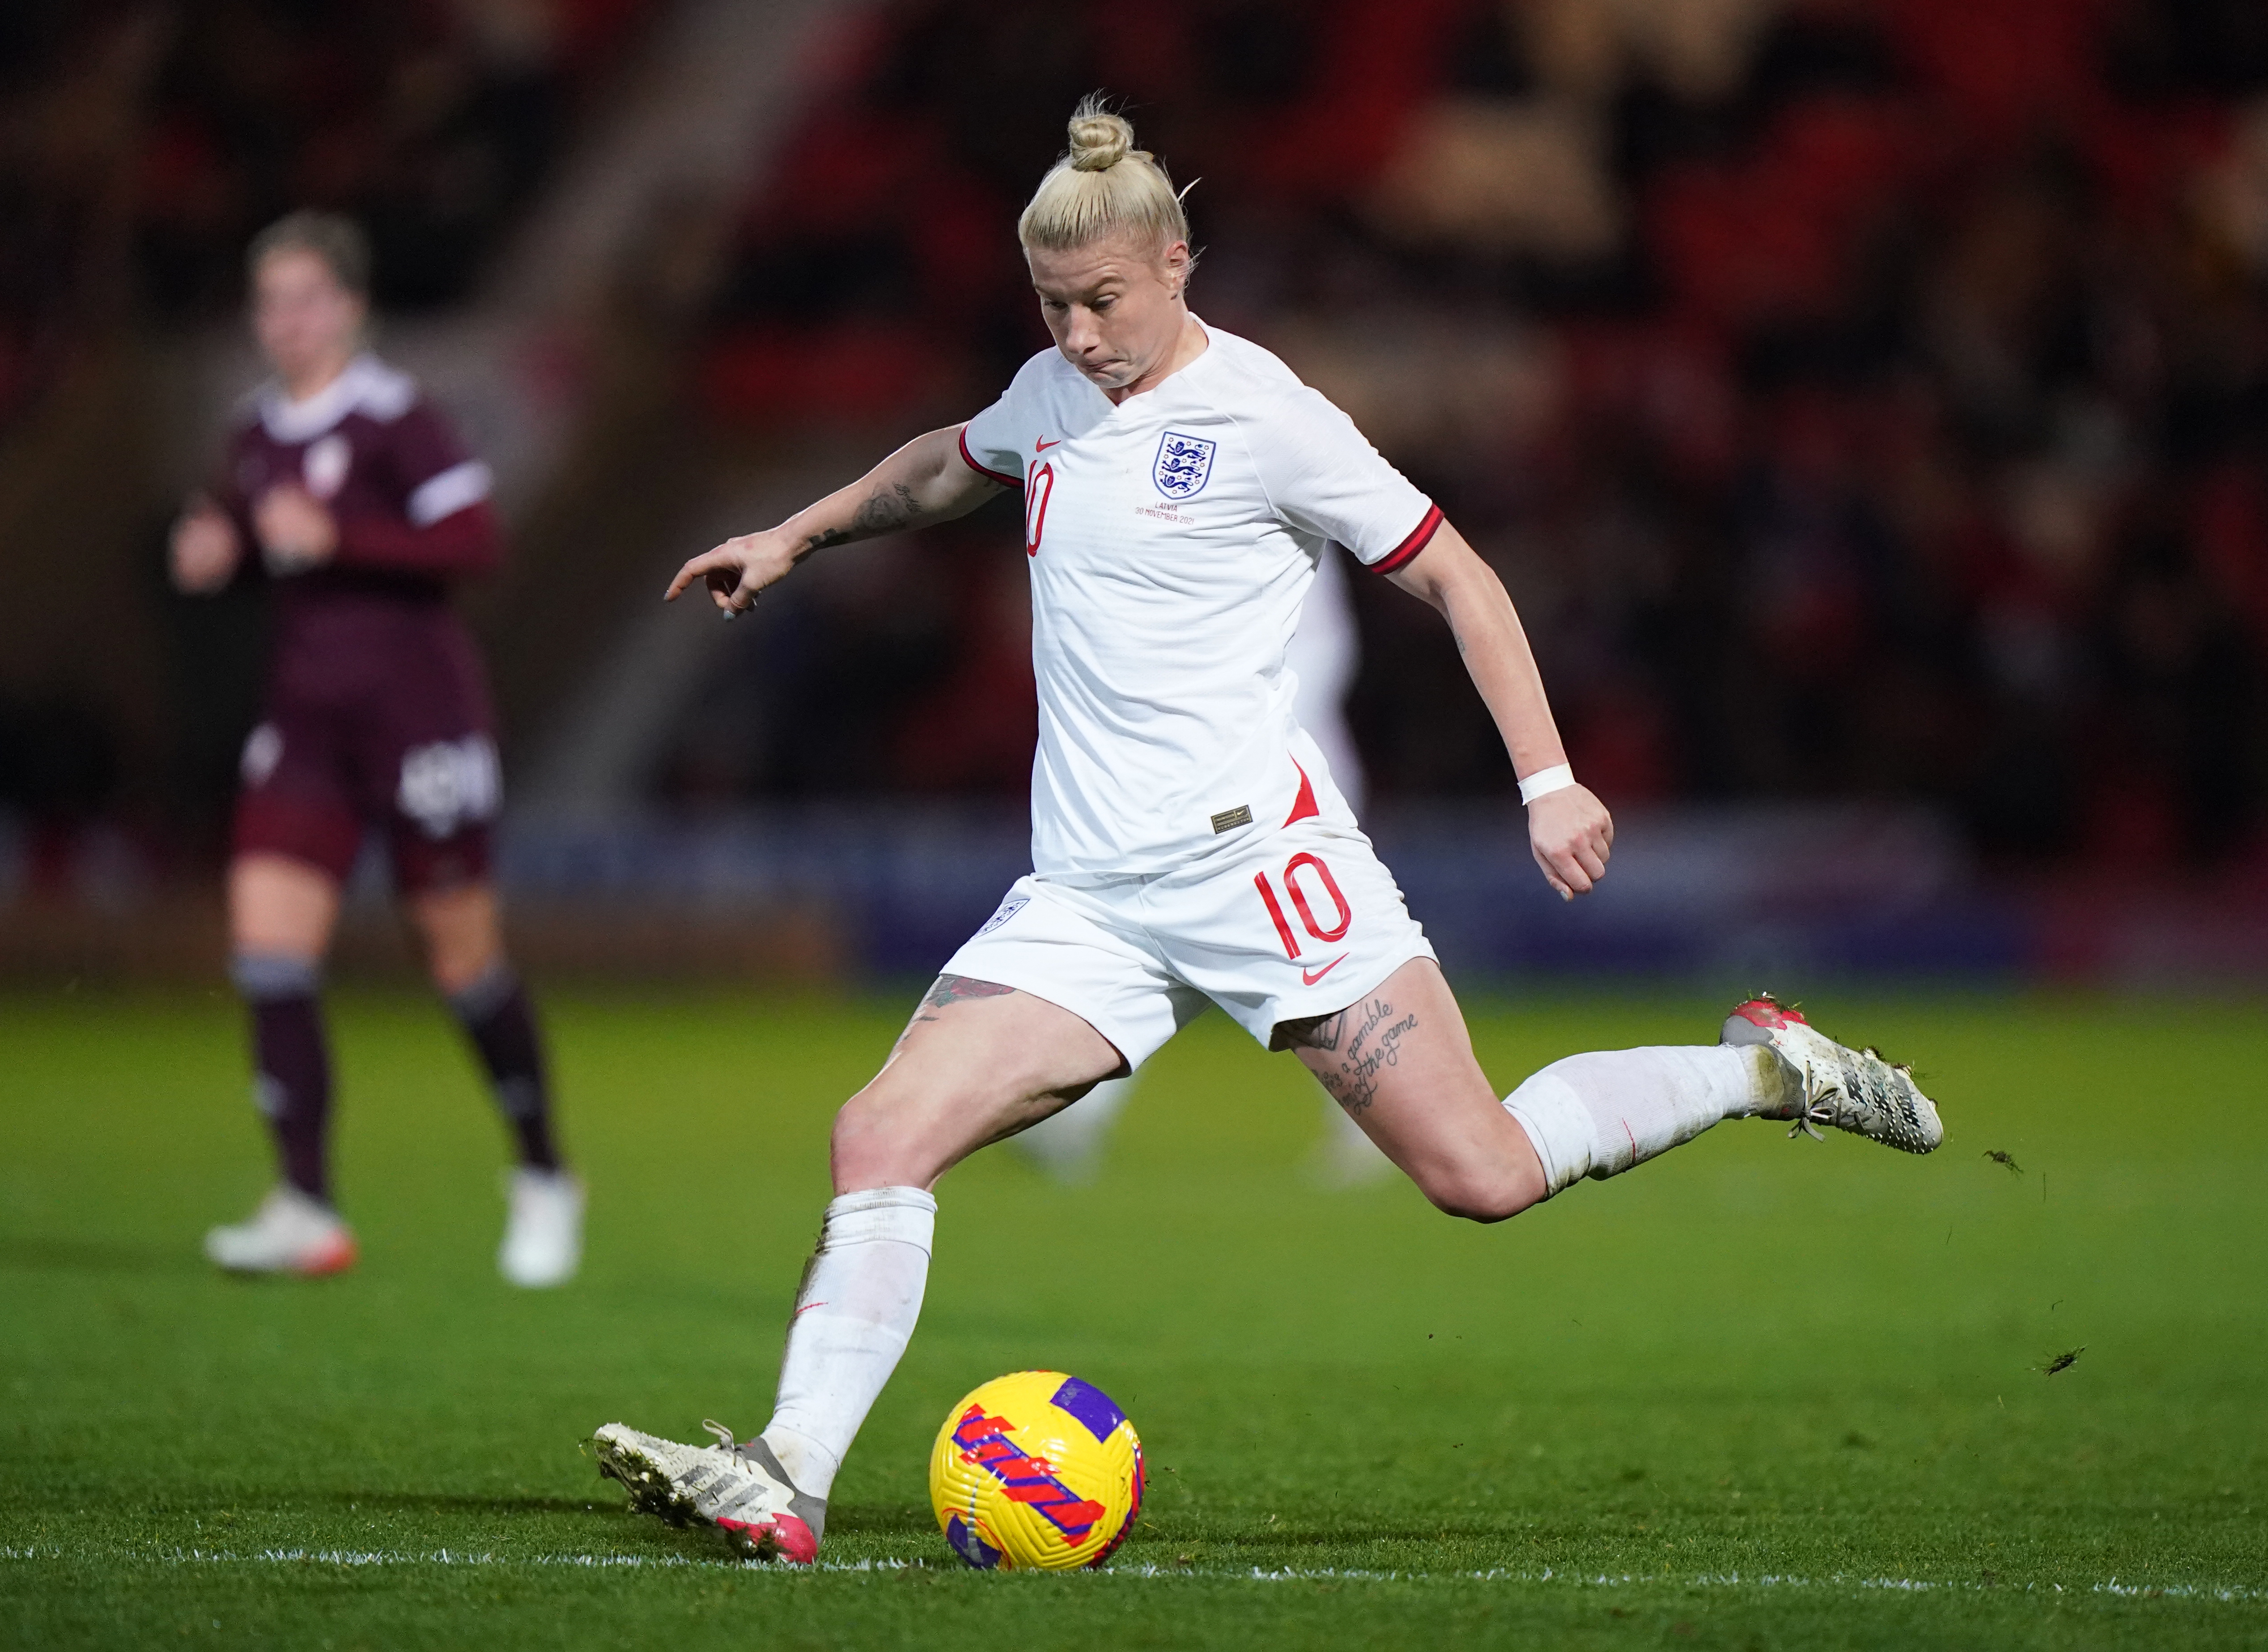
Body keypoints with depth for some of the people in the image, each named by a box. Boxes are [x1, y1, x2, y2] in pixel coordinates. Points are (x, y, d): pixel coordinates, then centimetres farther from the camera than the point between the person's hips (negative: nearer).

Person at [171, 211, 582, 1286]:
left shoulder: (392, 420, -11)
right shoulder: (260, 434, 10)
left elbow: (474, 541, -19)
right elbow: (242, 531, 25)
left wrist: (334, 538, -23)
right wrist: (211, 548, 2)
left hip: (416, 714, -6)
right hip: (304, 722, 6)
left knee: (464, 963, 2)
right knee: (267, 950, -10)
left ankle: (544, 1180, 23)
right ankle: (306, 1211, -10)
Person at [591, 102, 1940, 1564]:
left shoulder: (1261, 415, -5)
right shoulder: (1053, 396, 13)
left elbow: (1454, 575, 0)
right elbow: (951, 466, 39)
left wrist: (1549, 780, -7)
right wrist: (794, 538, 39)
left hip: (1254, 848, -6)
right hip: (1087, 896, 6)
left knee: (1483, 1176, -10)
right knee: (884, 1136, -13)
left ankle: (1766, 1067, 12)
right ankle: (788, 1482, -17)